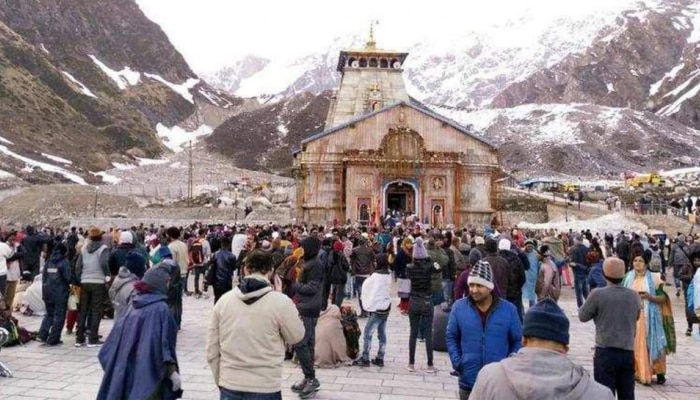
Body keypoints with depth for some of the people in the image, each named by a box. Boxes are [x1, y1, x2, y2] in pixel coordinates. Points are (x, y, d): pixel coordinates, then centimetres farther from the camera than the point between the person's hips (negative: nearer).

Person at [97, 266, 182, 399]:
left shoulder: (135, 304, 6)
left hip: (128, 369, 7)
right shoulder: (160, 308, -15)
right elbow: (163, 343, -18)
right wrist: (172, 371, -14)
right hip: (149, 371, -7)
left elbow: (116, 339, 11)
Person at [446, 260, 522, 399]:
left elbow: (518, 341, 4)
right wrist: (457, 362, -4)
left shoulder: (508, 309, -5)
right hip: (468, 381, 1)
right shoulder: (459, 307, -4)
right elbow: (451, 337, 5)